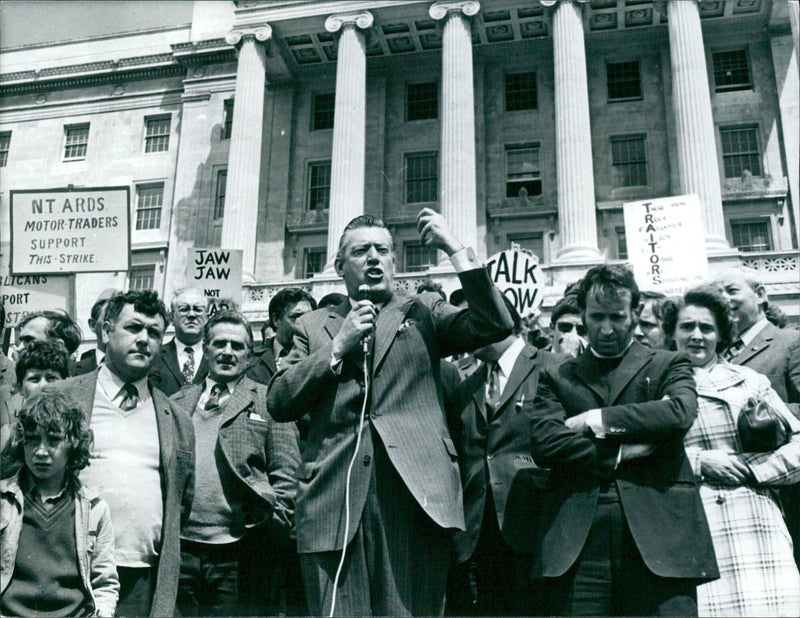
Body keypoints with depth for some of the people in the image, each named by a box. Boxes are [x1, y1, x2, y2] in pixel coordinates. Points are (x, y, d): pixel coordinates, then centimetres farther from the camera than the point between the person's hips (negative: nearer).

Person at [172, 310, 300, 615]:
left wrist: (272, 527, -10)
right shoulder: (177, 403, 14)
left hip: (235, 555, -3)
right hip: (179, 550, 3)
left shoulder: (269, 402, 4)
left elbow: (287, 475, 0)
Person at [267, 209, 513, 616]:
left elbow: (496, 325, 0)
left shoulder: (423, 313, 14)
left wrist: (454, 248, -1)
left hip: (415, 493, -1)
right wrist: (338, 348, -2)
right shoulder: (313, 326, 17)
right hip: (334, 503, 1)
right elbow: (278, 405, 7)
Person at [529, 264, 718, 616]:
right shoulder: (556, 377, 17)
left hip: (658, 536, 0)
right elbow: (543, 443, 1)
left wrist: (595, 419, -3)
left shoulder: (668, 365, 16)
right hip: (576, 541, 1)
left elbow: (681, 412, -6)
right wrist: (620, 451, -8)